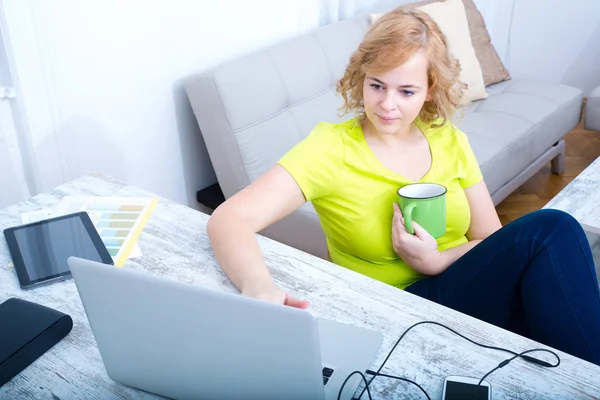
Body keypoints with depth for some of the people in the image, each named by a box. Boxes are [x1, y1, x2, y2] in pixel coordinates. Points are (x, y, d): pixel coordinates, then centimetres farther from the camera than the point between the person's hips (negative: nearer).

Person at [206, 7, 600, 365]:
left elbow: (493, 241, 4)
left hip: (470, 295, 5)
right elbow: (228, 218, -23)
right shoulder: (331, 148, -12)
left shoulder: (450, 142, 4)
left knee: (556, 228, -23)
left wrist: (437, 262, -17)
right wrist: (258, 285, -45)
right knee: (550, 232, -22)